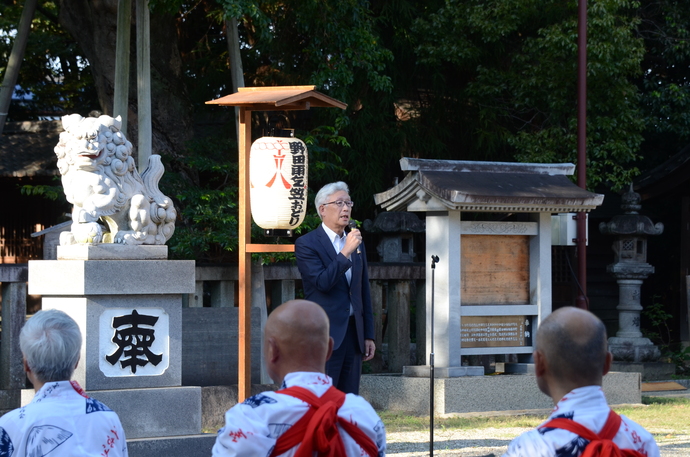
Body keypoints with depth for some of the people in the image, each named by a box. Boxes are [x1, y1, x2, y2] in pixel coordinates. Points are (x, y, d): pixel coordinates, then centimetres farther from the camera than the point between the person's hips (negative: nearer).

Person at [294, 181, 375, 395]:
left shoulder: (356, 243, 16)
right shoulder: (306, 244, -4)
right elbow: (322, 283, -18)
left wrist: (368, 335, 14)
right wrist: (345, 252, -21)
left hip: (353, 334, 6)